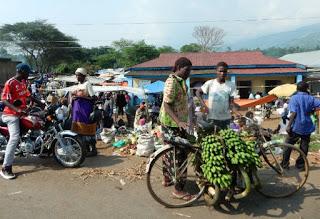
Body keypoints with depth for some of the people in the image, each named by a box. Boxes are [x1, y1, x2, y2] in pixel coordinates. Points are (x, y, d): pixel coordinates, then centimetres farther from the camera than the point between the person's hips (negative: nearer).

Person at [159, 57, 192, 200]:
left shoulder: (180, 81, 10)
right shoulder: (172, 82, -20)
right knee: (179, 155, -5)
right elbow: (166, 105, -24)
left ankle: (167, 178, 36)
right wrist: (179, 122, -35)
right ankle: (178, 190, 6)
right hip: (173, 124, -10)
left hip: (176, 123, 10)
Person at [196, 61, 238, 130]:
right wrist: (204, 105, -5)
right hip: (212, 117, -2)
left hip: (226, 118, 2)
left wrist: (232, 105, -24)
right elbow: (198, 92, 5)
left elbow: (231, 102, 0)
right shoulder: (210, 83, -3)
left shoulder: (231, 85, 1)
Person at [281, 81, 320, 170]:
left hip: (296, 126, -3)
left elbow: (293, 113, -17)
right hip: (307, 126, 3)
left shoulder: (294, 98, -8)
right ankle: (301, 164, 20)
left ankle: (284, 164, 10)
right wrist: (312, 110, 6)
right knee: (304, 146, 13)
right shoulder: (310, 98, 3)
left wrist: (289, 125, -16)